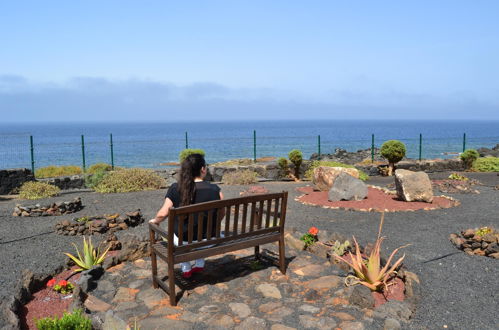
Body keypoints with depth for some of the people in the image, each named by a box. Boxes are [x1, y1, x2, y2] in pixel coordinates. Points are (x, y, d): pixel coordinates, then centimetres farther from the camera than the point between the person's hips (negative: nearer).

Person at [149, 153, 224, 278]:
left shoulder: (175, 189, -13)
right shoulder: (215, 189, -11)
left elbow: (163, 213, -9)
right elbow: (221, 214, 0)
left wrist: (155, 221, 13)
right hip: (208, 241, 1)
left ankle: (186, 269, 38)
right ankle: (200, 264, 43)